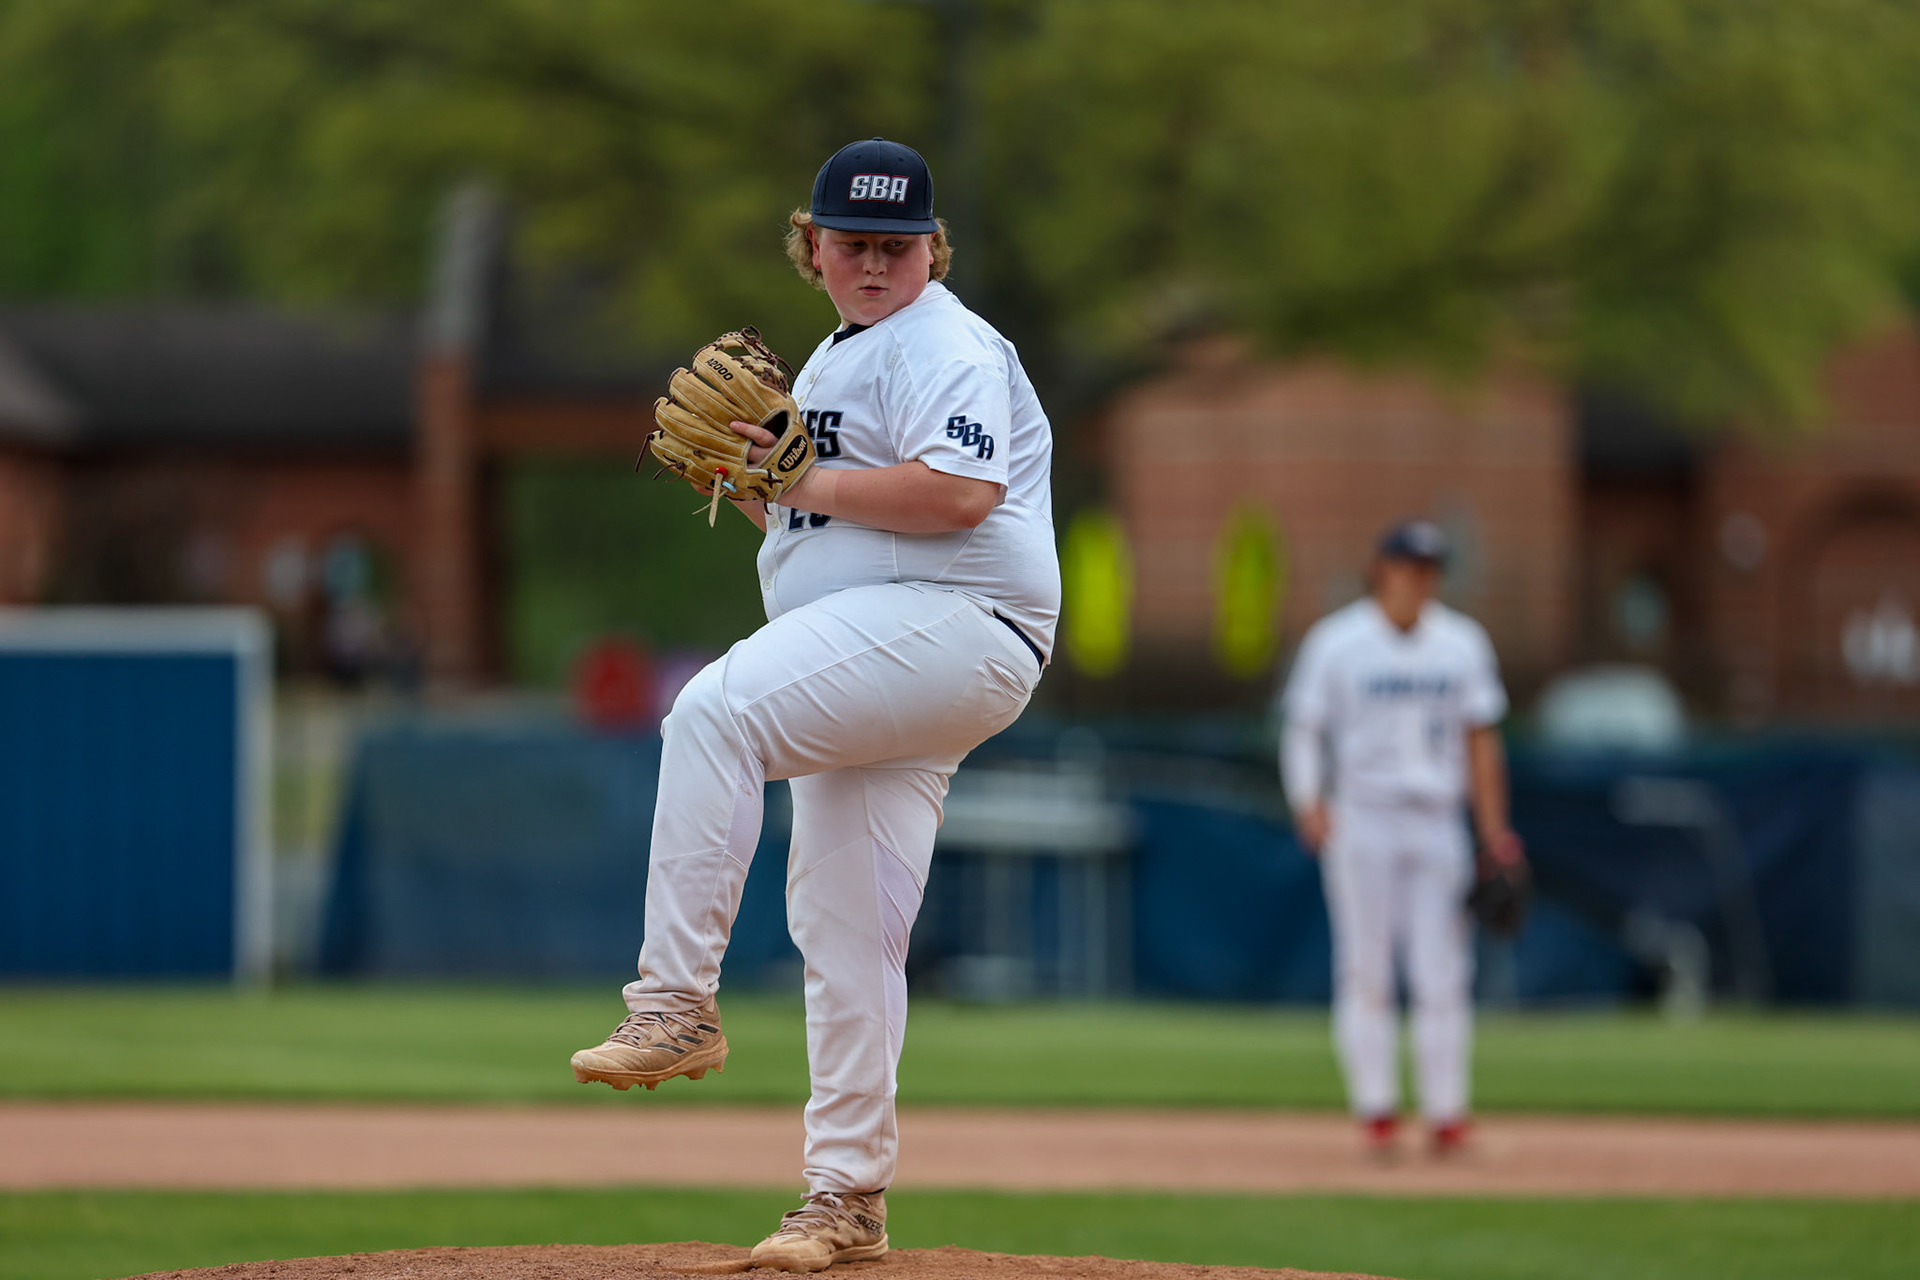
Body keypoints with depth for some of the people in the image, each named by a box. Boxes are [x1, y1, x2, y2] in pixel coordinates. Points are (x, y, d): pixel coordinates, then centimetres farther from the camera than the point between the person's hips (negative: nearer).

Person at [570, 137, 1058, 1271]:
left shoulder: (947, 345, -5)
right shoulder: (832, 361, 25)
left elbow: (959, 494, -22)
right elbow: (805, 525, 27)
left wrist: (805, 480, -15)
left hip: (958, 625, -10)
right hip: (875, 680, 10)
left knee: (715, 711, -28)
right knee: (844, 928, 6)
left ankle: (678, 1002, -30)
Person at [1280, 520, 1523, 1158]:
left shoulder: (1463, 643, 10)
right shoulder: (1336, 643, 0)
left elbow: (1481, 740, 13)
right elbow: (1303, 730, -2)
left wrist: (1494, 831, 8)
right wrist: (1309, 804, -19)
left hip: (1437, 824, 3)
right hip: (1362, 819, -3)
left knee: (1442, 974, -3)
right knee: (1367, 970, -3)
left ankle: (1446, 1113, 0)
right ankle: (1375, 1109, 4)